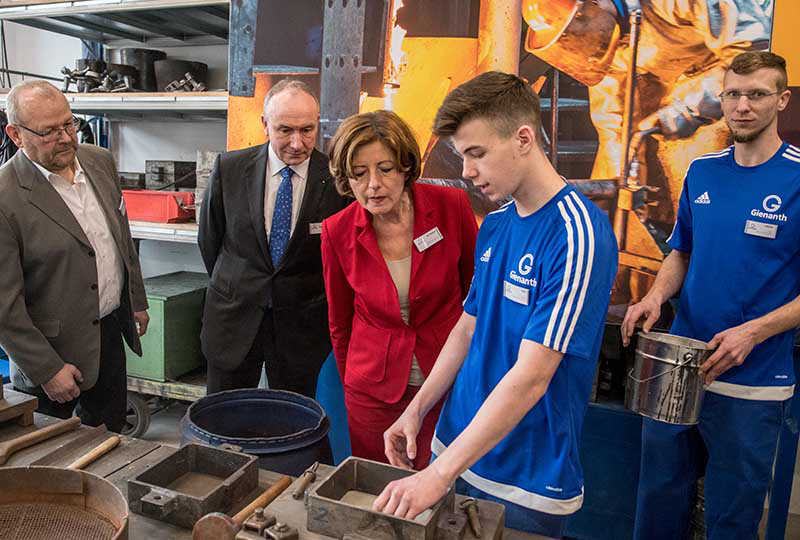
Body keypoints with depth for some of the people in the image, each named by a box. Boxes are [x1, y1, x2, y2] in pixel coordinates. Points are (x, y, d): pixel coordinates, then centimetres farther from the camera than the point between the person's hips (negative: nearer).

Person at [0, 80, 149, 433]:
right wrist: (47, 370, -15)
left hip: (111, 329, 6)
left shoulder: (100, 160, 0)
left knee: (111, 432, 22)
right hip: (54, 349, -5)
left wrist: (137, 301, 15)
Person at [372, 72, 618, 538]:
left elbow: (530, 377, -26)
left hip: (526, 485, -6)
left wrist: (440, 473, -26)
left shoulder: (576, 235, -22)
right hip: (457, 452, 7)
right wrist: (417, 409, 2)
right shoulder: (494, 225, 3)